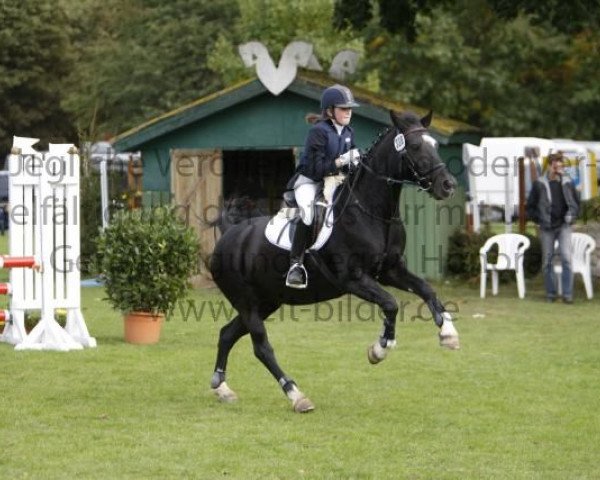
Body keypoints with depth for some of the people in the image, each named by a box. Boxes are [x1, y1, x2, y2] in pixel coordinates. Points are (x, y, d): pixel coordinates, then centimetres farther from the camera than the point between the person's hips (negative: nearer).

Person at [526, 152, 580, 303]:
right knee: (547, 261, 4)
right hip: (547, 228, 0)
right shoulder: (539, 184, -3)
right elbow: (530, 206, 4)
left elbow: (576, 202, 15)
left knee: (566, 258, -13)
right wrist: (539, 220, -5)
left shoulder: (567, 183, 2)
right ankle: (551, 293, 16)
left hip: (564, 226, 0)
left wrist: (571, 215, -2)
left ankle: (567, 294, -10)